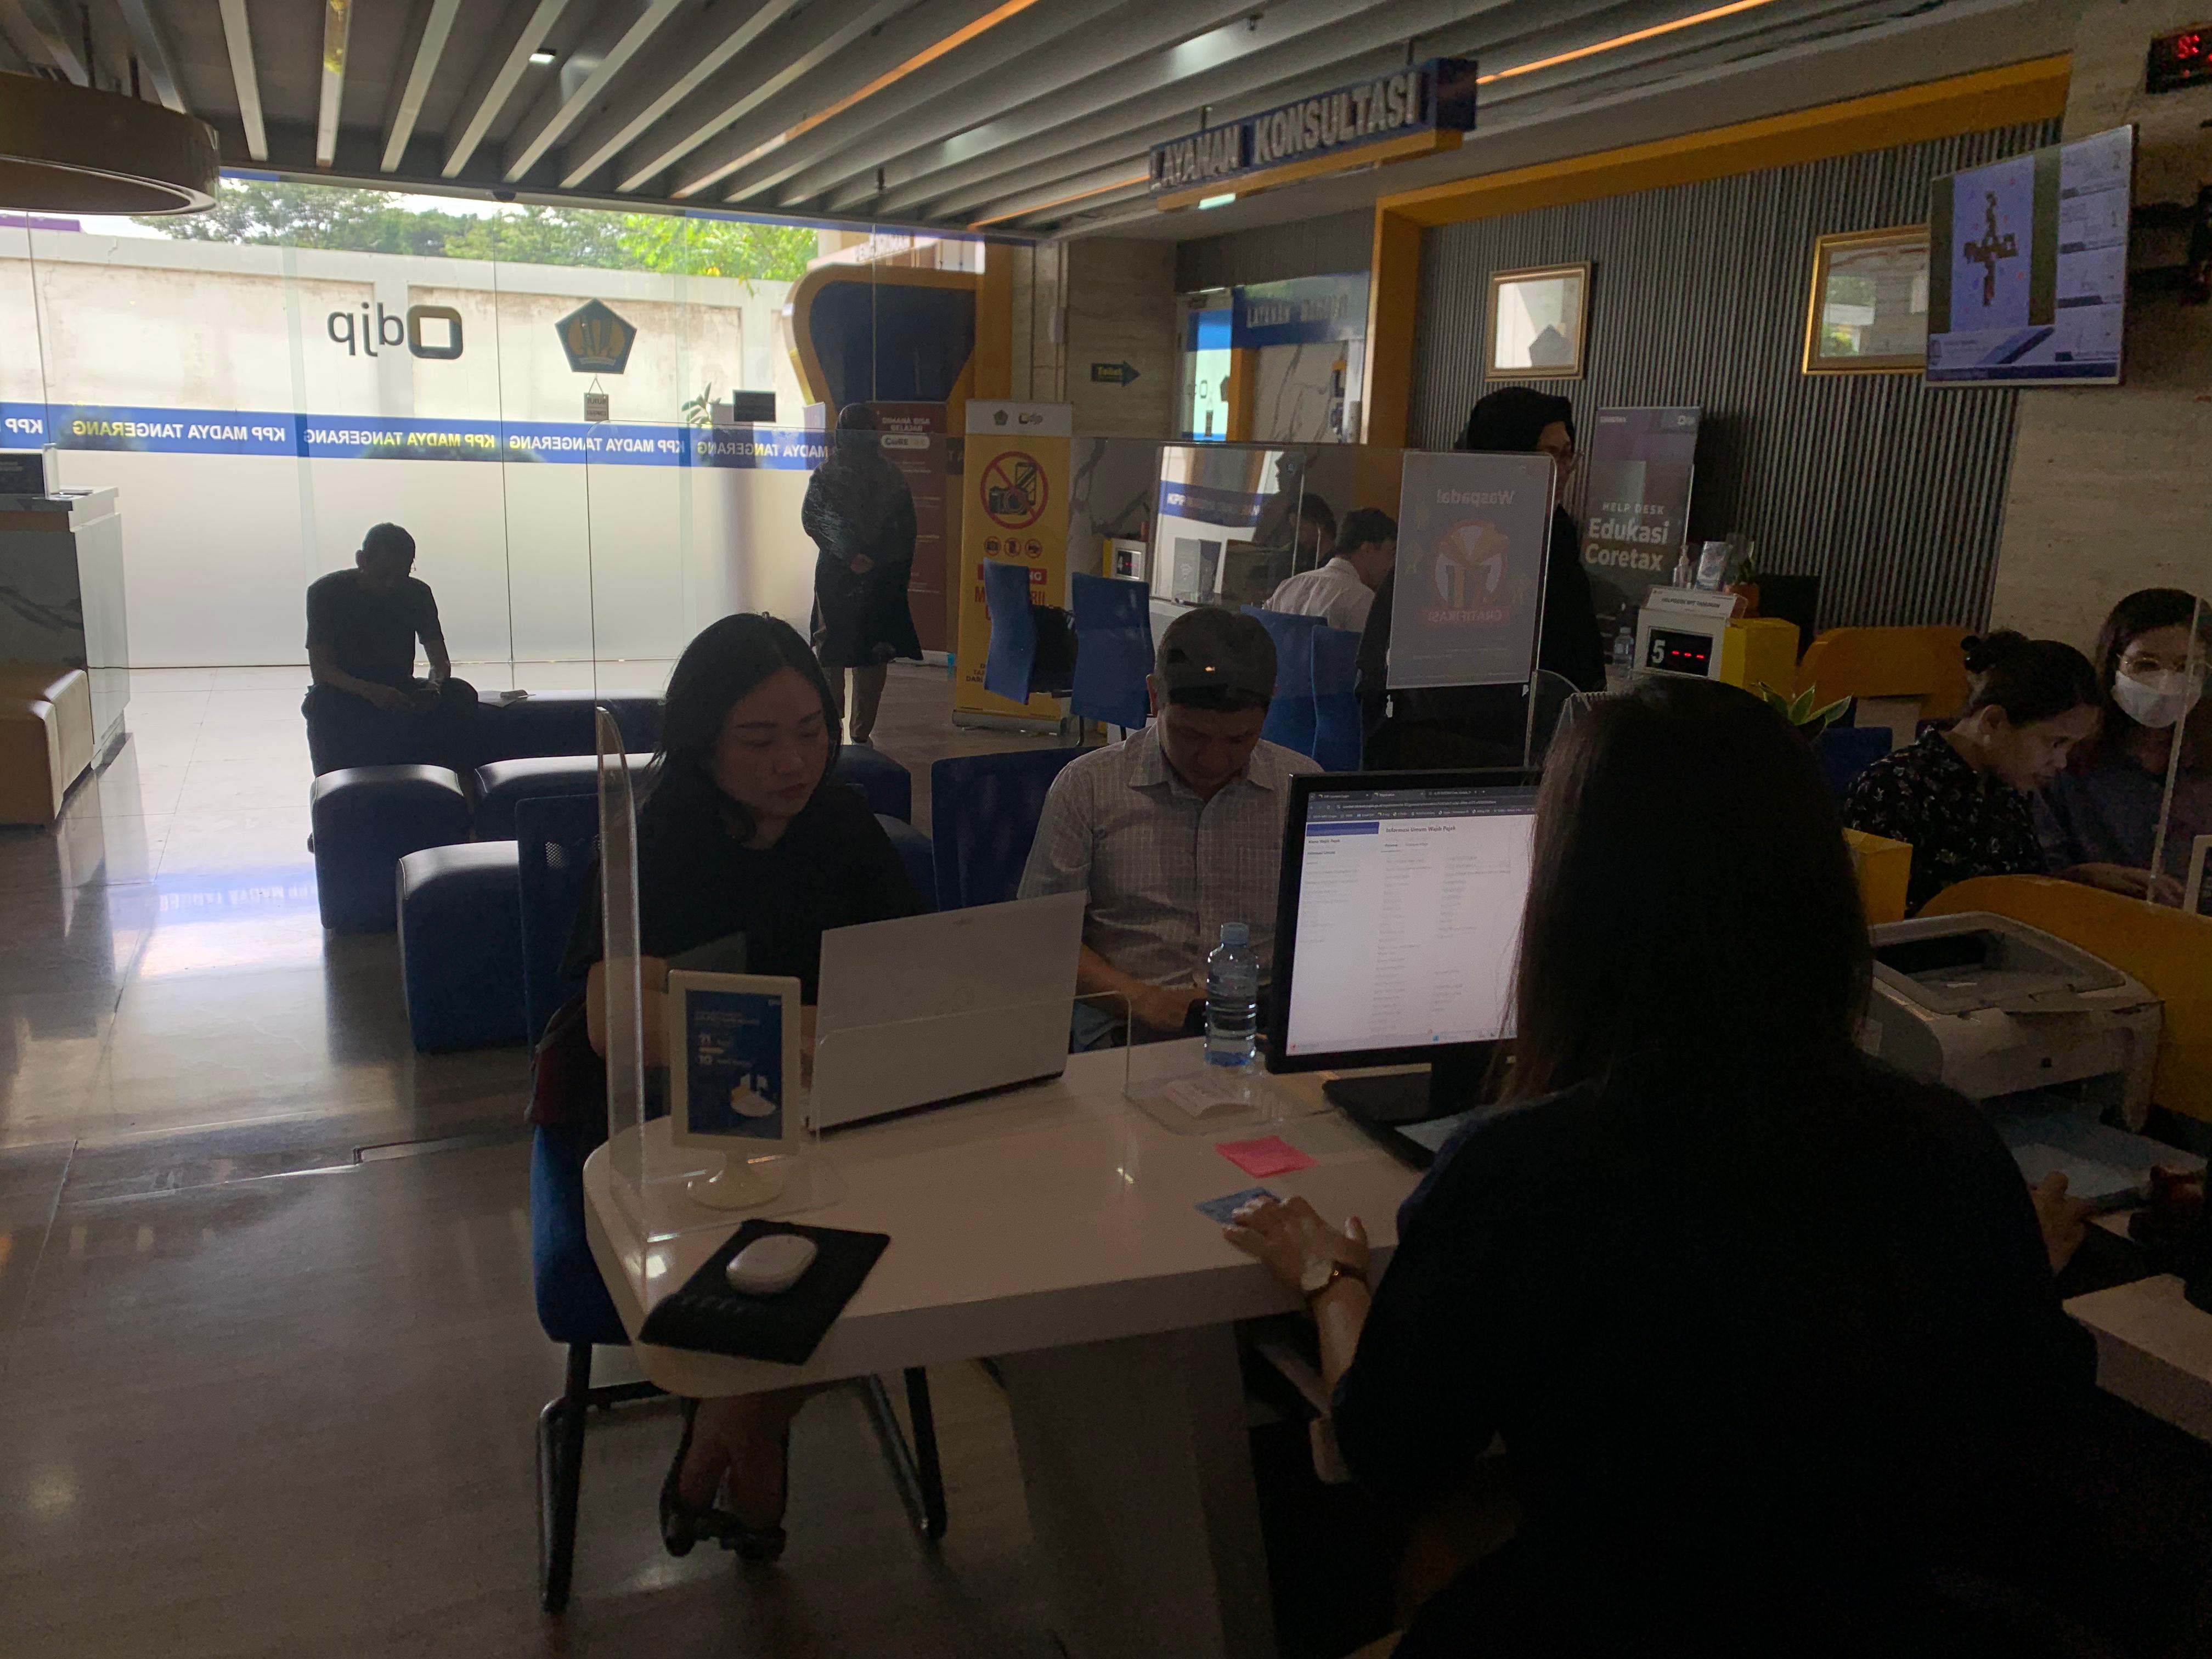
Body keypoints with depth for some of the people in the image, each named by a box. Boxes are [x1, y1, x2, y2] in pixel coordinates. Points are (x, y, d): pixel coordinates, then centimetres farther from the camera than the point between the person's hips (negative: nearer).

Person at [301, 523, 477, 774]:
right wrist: (369, 691, -34)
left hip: (400, 693, 2)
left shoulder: (417, 593, 0)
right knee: (322, 702, -38)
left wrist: (434, 685, -30)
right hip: (344, 692, -2)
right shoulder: (326, 591, -9)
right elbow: (319, 667, -14)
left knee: (461, 693, -26)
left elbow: (440, 661, -3)